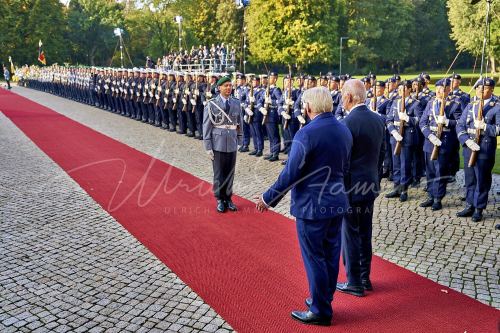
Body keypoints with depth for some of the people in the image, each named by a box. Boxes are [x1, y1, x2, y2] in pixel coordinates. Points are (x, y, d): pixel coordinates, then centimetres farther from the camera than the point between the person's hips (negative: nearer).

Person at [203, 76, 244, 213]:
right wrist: (208, 147, -7)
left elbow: (240, 123, 10)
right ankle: (220, 200, 20)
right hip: (218, 144, -3)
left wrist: (240, 141, 7)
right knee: (219, 173, 6)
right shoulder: (211, 104, -6)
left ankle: (228, 198, 25)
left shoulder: (236, 103, 3)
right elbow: (206, 126, -5)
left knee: (230, 173, 10)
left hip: (232, 144, 3)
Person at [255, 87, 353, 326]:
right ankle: (325, 299, 34)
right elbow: (345, 168, 12)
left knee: (314, 258, 5)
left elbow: (290, 173, -20)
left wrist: (269, 198, -9)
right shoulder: (344, 131, 4)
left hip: (312, 206, -8)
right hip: (337, 203, 8)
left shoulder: (307, 134, -20)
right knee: (331, 254, 18)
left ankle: (320, 312, 17)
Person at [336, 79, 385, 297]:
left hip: (351, 187, -8)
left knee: (350, 235, 4)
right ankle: (365, 278, 29)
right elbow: (382, 153, 11)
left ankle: (354, 283, 15)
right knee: (365, 233, 17)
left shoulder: (348, 123, -20)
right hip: (370, 186, 8)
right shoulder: (378, 120, 4)